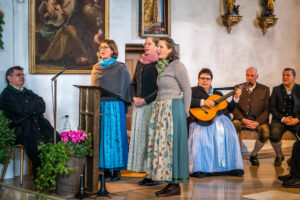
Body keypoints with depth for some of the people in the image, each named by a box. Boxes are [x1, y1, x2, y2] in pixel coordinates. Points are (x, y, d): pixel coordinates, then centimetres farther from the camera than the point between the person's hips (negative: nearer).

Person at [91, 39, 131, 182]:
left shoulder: (120, 68, 0)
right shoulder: (96, 68, 15)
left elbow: (126, 88, 1)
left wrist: (125, 104, -6)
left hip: (114, 107, -5)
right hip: (98, 106, 5)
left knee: (114, 137, -4)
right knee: (100, 137, 4)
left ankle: (117, 170, 3)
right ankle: (105, 169, 12)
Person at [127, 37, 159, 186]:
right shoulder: (140, 63, 16)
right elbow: (133, 83, 21)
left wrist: (145, 100, -13)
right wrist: (134, 97, 4)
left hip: (152, 105, -7)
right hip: (139, 105, 7)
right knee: (139, 137, 6)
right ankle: (147, 173, 11)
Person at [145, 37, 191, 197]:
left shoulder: (177, 66, -8)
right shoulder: (161, 66, 16)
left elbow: (187, 90, -7)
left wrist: (185, 111, -3)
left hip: (173, 108, -8)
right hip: (161, 108, 8)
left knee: (170, 143, -7)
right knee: (160, 144, 7)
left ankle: (175, 185, 0)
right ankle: (170, 183, 12)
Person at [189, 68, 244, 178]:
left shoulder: (217, 93, 26)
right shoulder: (193, 91, 13)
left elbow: (229, 108, 23)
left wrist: (236, 98, 9)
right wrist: (203, 102, -16)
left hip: (220, 119, 4)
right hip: (202, 120, -4)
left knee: (230, 136, -22)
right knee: (200, 138, -33)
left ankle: (232, 167, -17)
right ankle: (199, 169, -28)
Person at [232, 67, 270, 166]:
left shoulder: (265, 89, 8)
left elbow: (267, 109, 3)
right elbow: (234, 108, 6)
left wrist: (257, 122, -13)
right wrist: (243, 120, -12)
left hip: (258, 120, 0)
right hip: (242, 119, 1)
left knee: (265, 132, -32)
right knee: (233, 126, -33)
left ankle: (253, 154, -4)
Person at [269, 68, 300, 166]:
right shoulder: (276, 89, 9)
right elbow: (272, 107, 3)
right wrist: (282, 118, -12)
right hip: (279, 119, 0)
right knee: (274, 133, -32)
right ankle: (279, 156, -2)